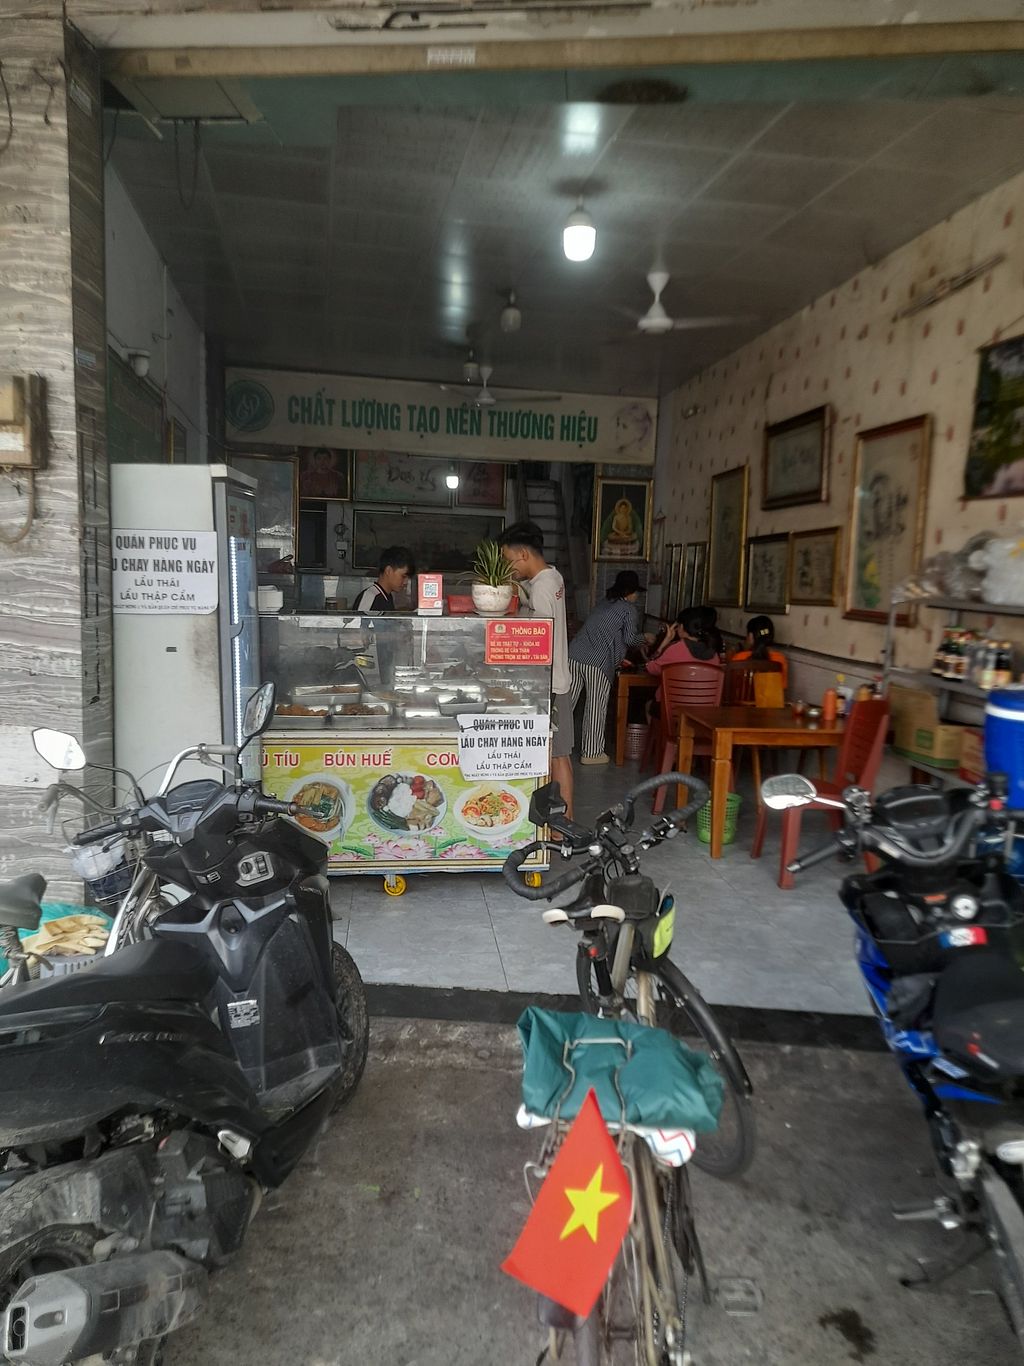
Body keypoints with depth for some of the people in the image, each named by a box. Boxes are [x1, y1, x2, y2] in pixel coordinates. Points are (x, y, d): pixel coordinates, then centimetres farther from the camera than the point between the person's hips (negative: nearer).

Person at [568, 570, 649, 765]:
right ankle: (592, 753, 12)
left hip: (574, 655, 6)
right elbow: (630, 639, -2)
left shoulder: (604, 603, 23)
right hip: (597, 662, -6)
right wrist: (644, 638, 20)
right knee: (596, 707, 5)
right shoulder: (629, 609, 2)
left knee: (566, 702, 11)